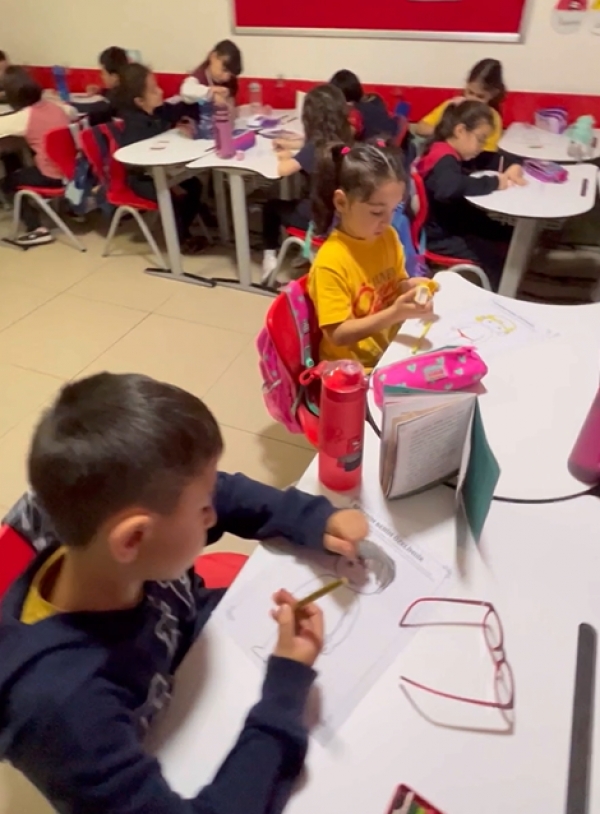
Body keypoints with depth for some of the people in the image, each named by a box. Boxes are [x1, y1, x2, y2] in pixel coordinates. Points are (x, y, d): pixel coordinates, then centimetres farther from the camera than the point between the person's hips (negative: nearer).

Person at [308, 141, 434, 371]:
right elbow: (339, 334, -20)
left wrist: (410, 287, -8)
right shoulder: (330, 263, -21)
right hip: (354, 368, -7)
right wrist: (395, 314, -30)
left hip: (394, 349, 7)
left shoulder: (387, 237, -1)